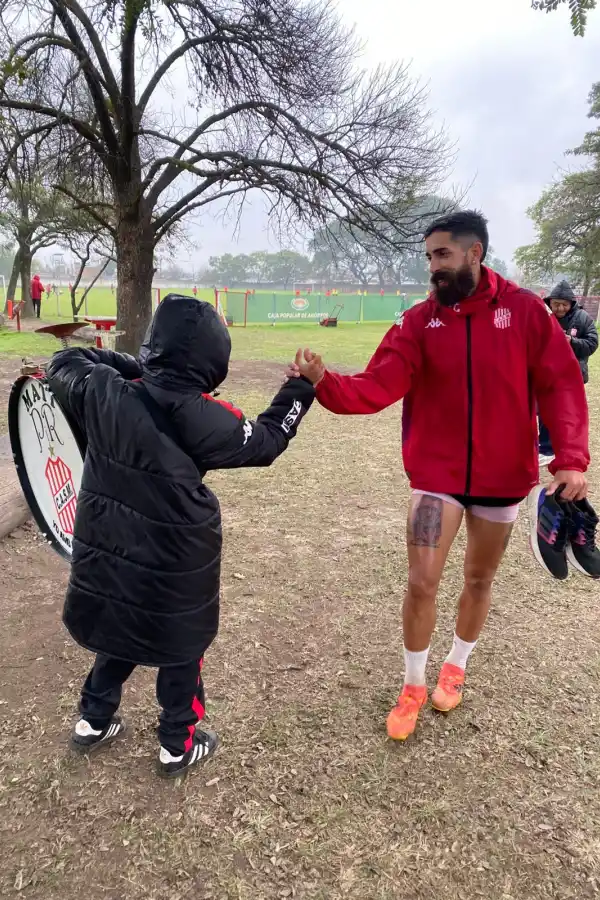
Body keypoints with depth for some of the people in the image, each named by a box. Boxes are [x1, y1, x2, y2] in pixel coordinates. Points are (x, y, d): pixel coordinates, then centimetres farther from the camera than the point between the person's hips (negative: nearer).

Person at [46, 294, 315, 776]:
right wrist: (300, 389, 10)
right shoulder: (208, 419, -21)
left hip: (105, 552, 5)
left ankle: (93, 722, 45)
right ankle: (178, 745, 34)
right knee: (181, 647, 18)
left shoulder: (103, 393, -11)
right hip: (173, 566, -5)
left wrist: (128, 365, 6)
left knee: (119, 632, 28)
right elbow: (266, 440, -3)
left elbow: (64, 364, 10)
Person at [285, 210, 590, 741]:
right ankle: (413, 686, 24)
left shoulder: (525, 310, -7)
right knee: (421, 581, -2)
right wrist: (325, 382, -33)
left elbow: (561, 385, -7)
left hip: (503, 476, 1)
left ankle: (456, 668, 43)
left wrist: (570, 459, -18)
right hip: (437, 474, 0)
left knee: (480, 578, 16)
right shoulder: (418, 321, -5)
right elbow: (378, 386, -16)